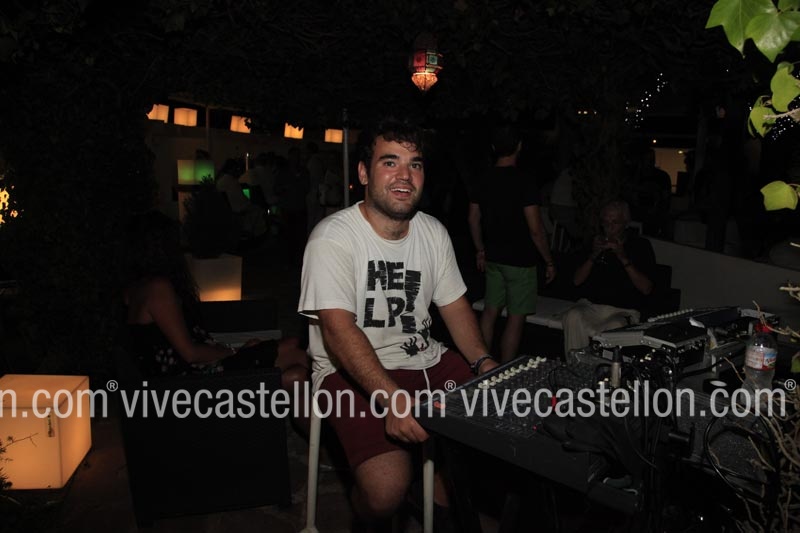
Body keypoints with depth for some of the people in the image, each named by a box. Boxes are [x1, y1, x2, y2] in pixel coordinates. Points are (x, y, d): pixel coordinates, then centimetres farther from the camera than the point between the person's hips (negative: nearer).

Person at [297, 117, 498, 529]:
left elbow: (454, 304, 11)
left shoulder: (433, 232, 6)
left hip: (426, 360, 7)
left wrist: (483, 361, -7)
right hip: (353, 372, -6)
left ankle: (440, 504, 20)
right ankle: (368, 519, 14)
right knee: (387, 489, -26)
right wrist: (393, 399, -35)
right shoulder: (334, 238, -15)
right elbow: (338, 330, -24)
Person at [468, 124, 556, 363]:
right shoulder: (524, 181, -16)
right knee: (516, 317, 2)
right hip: (520, 260, -6)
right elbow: (535, 228, -17)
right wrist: (549, 262, -7)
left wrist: (481, 250, 22)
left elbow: (473, 218, 10)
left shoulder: (484, 179, 3)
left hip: (493, 257, 6)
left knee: (490, 311, 15)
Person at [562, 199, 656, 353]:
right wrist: (593, 255, -4)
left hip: (624, 311, -2)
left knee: (614, 327, -36)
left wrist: (624, 258, -13)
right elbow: (577, 281, 10)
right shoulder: (597, 241, 16)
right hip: (590, 305, 3)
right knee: (573, 317, -31)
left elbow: (646, 289, -6)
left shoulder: (641, 245, 6)